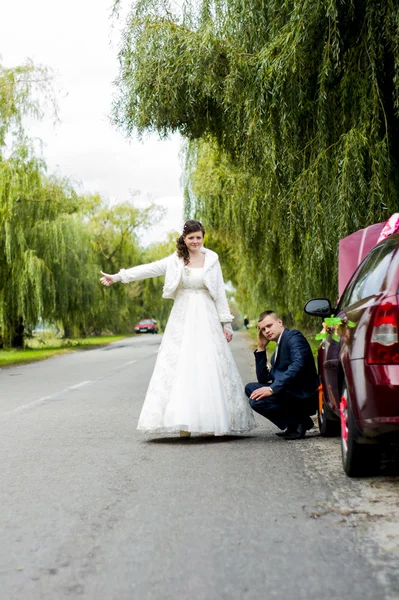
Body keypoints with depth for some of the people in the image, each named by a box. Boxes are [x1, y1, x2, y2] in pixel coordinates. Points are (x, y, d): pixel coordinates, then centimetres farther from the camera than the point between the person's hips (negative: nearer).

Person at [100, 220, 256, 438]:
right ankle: (184, 423, -2)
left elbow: (220, 293, 4)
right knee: (180, 367, -4)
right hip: (182, 319, 1)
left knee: (208, 368, -2)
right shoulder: (176, 260, 5)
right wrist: (117, 277, -2)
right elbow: (148, 269, 2)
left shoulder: (211, 259, 4)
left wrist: (226, 322, 2)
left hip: (206, 319, -1)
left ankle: (210, 422, 4)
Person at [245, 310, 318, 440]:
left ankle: (298, 422, -5)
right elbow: (263, 379, 19)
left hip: (304, 395, -10)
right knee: (250, 388, 15)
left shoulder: (293, 336, -6)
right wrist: (261, 348, 14)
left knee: (256, 400, -23)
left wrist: (273, 388, -27)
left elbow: (298, 365, -24)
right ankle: (291, 424, 10)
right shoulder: (278, 349, 22)